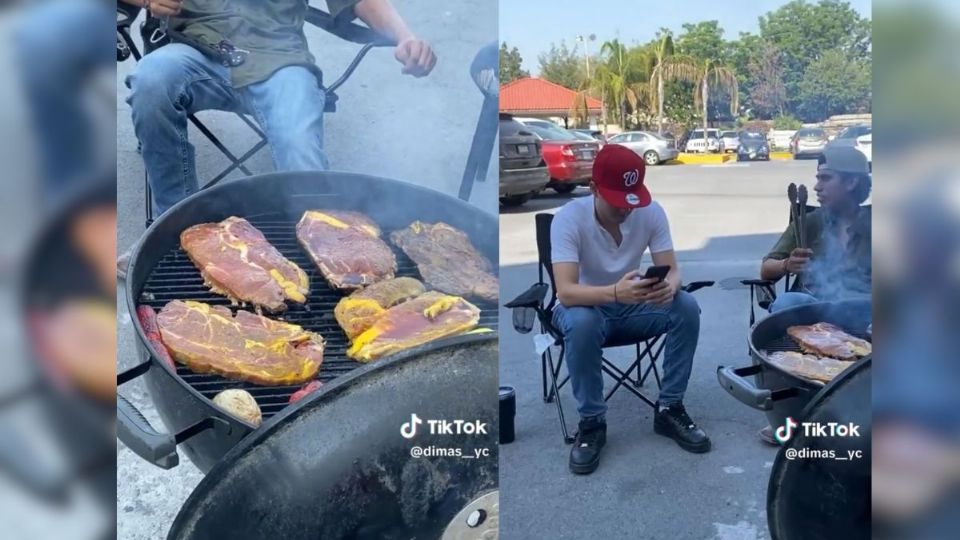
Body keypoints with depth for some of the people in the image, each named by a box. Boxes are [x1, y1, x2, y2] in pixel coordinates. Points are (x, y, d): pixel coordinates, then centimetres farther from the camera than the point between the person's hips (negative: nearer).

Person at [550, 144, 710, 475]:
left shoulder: (652, 213, -13)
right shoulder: (568, 218, -25)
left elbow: (672, 270, -13)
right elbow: (565, 291, -33)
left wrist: (669, 287, -39)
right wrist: (615, 292, -52)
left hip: (632, 307, 4)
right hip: (586, 306, -3)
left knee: (686, 307, -23)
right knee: (581, 323, -38)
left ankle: (669, 409, -7)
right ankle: (591, 422, -17)